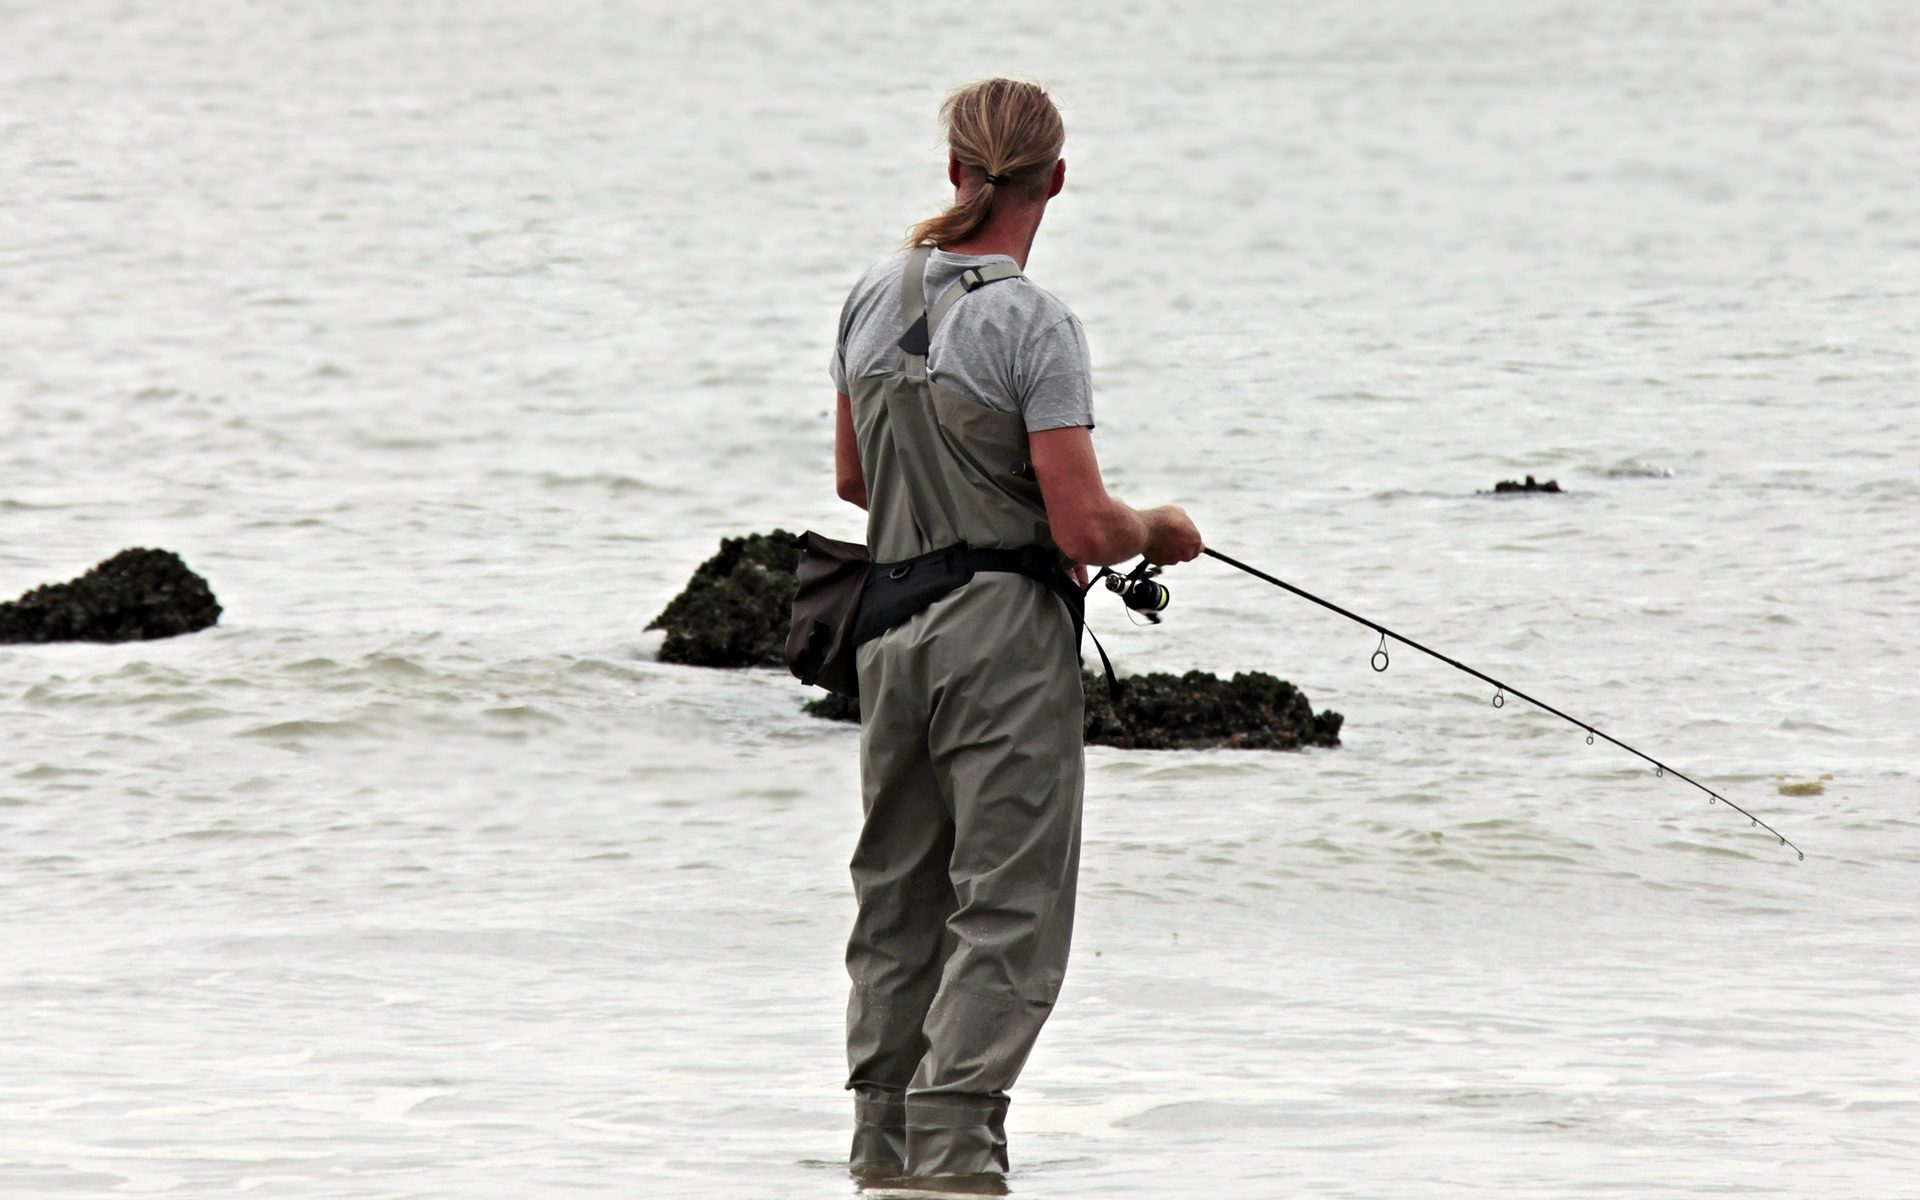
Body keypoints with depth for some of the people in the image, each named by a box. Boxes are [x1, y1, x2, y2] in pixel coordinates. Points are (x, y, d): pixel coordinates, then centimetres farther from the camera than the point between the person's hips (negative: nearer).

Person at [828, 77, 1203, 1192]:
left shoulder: (875, 296, 6)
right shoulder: (1033, 324, -14)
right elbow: (1085, 530, -17)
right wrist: (1160, 531, 3)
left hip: (893, 625, 7)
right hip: (1008, 636, -7)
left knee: (898, 896, 15)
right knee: (1009, 905, -3)